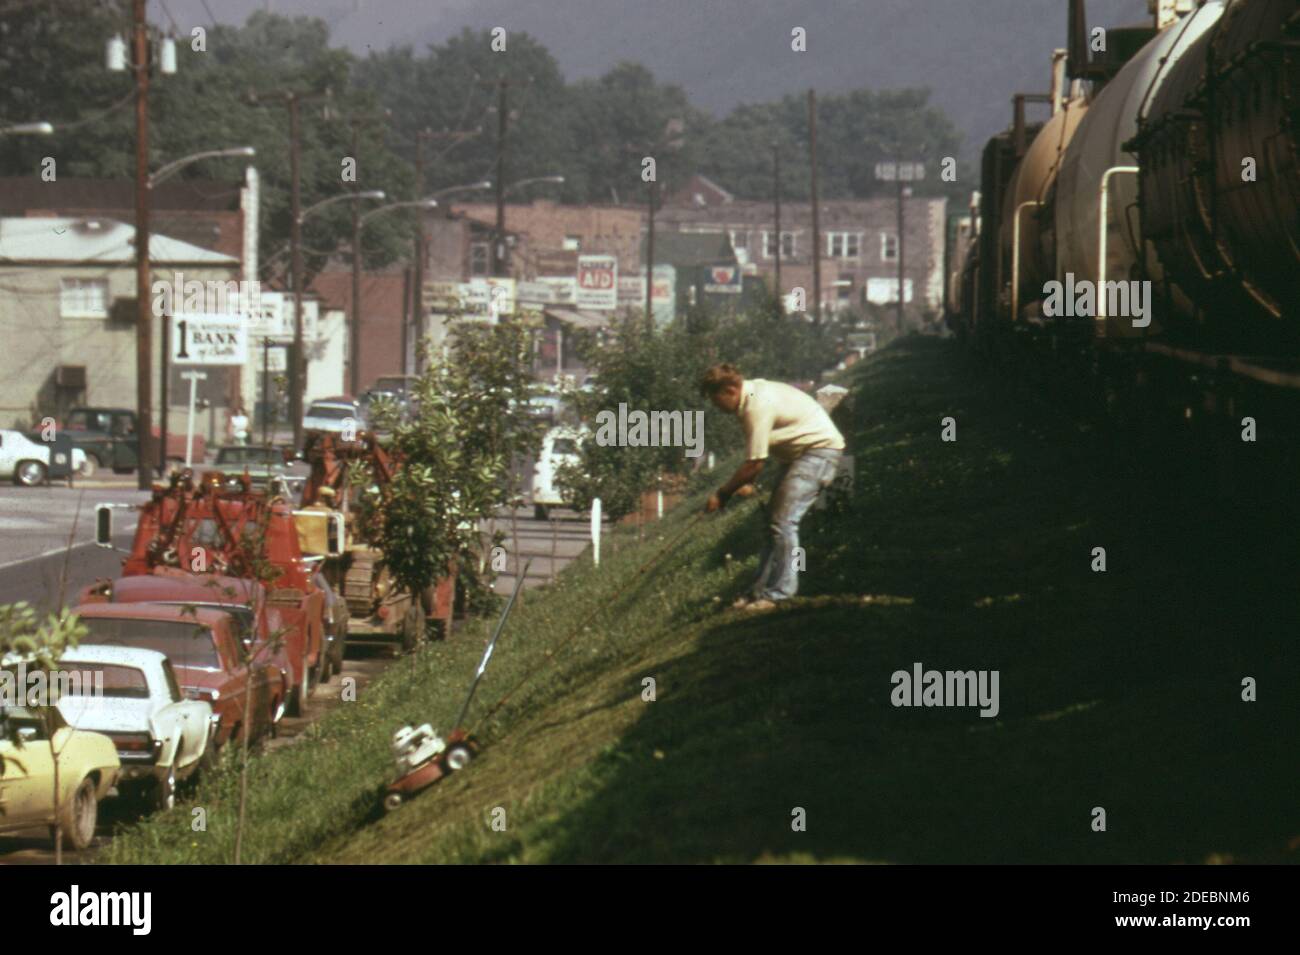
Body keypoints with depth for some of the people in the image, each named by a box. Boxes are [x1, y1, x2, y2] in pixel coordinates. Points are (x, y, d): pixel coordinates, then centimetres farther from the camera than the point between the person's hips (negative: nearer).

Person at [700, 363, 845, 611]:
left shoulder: (758, 407, -26)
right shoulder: (754, 390, 3)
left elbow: (754, 464, -21)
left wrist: (722, 494, -11)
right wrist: (745, 482, 5)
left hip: (820, 448, -10)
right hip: (801, 451, 10)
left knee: (783, 521, -15)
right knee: (775, 519, 8)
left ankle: (778, 593, -12)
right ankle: (762, 590, 10)